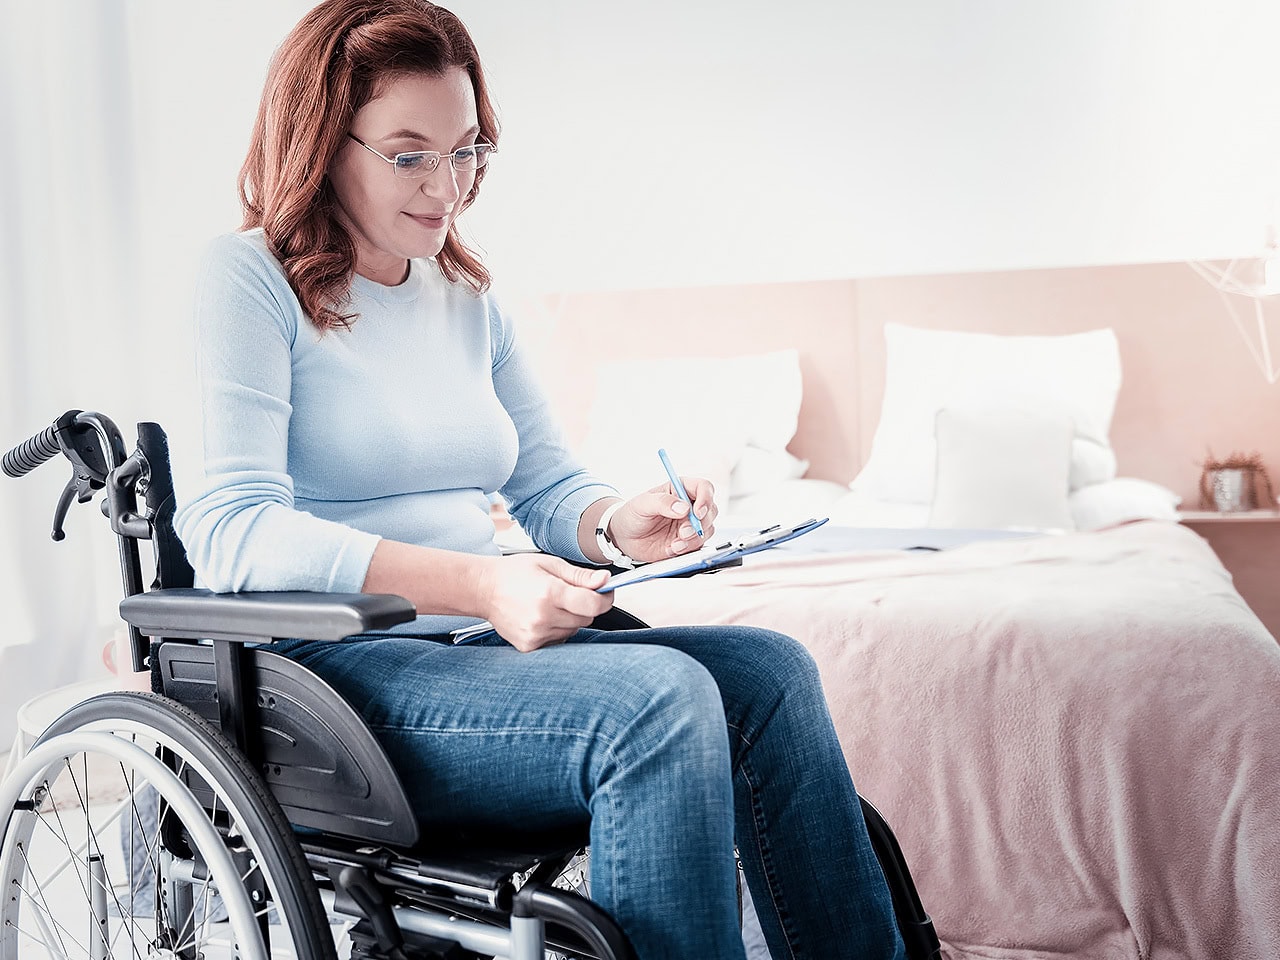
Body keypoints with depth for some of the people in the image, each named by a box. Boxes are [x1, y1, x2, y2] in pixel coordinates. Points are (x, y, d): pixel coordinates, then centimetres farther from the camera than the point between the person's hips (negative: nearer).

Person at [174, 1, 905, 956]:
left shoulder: (470, 301, 16)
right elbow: (230, 529, -16)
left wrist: (618, 525, -10)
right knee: (658, 698, -28)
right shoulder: (250, 279, -5)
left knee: (770, 670, -13)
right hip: (332, 668, -6)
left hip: (477, 650, 7)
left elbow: (551, 488, 16)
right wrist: (478, 584, -27)